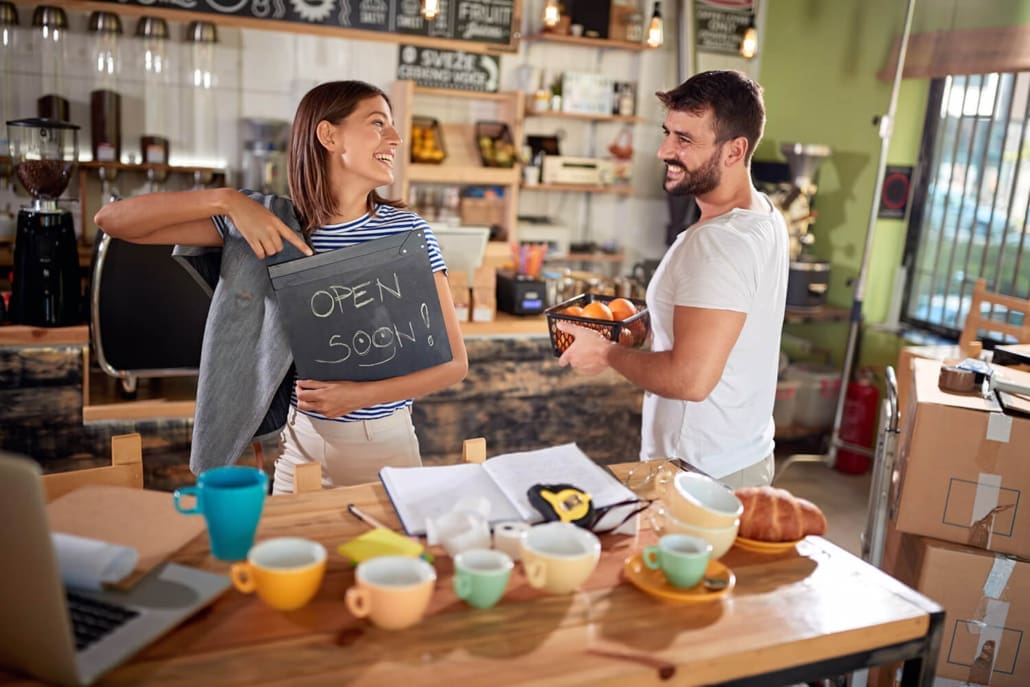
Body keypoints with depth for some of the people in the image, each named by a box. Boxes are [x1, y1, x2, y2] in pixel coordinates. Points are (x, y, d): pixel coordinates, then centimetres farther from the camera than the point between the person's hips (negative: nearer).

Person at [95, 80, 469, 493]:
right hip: (303, 444, 0)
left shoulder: (408, 232, -8)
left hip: (388, 448, 0)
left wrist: (362, 395, -23)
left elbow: (455, 362, -8)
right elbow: (113, 220, -9)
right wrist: (227, 199, -23)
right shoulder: (272, 220, -7)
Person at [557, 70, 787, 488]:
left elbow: (690, 379, -30)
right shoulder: (763, 214, 6)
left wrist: (607, 353, -15)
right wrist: (645, 327, 8)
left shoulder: (719, 243, -26)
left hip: (702, 474, -10)